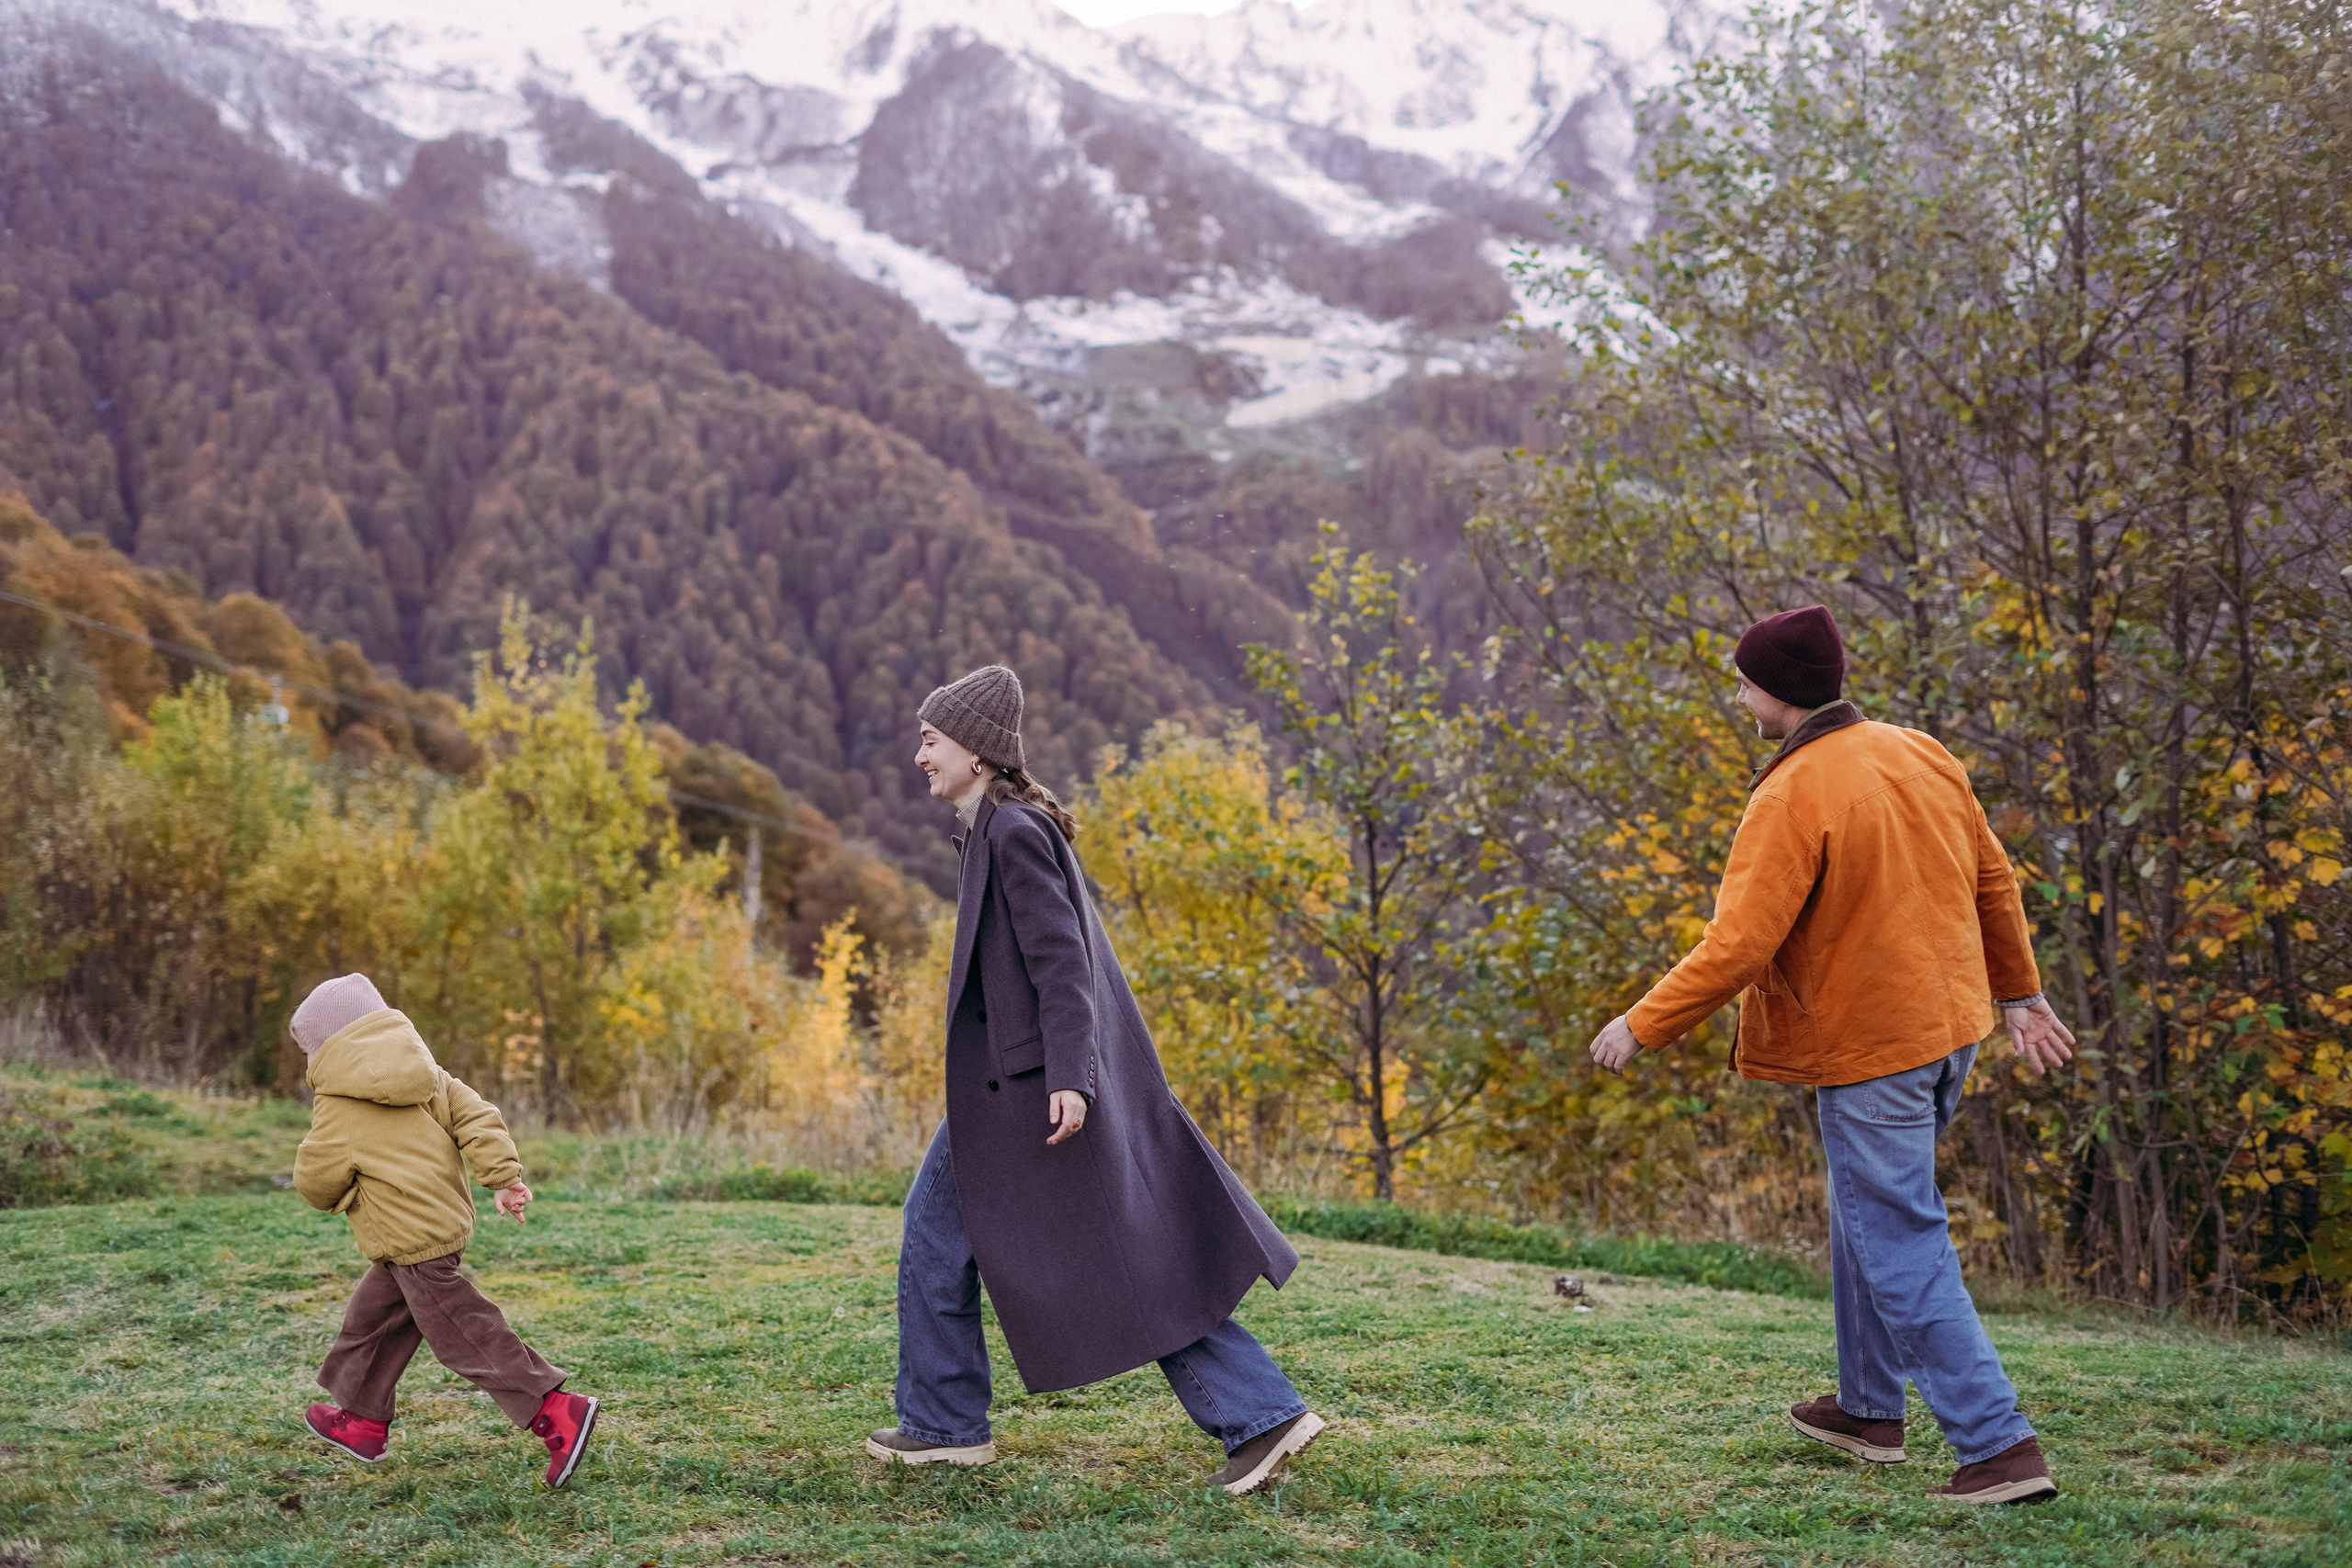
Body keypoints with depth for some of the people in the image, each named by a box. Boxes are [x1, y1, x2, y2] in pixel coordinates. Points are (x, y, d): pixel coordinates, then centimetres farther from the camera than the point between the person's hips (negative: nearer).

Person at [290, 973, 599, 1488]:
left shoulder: (339, 1103, -11)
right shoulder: (424, 1074, 11)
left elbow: (318, 1179, -8)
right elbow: (476, 1117, 2)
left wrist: (329, 1195, 16)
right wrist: (505, 1178, -4)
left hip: (412, 1239, -9)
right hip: (445, 1216, 9)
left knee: (465, 1336, -8)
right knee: (371, 1318, 21)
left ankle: (557, 1412, -14)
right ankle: (363, 1421, 34)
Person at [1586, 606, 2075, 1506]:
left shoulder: (1793, 798, -20)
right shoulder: (1921, 757, 5)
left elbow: (1737, 948, -23)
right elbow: (1993, 882, 13)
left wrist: (1643, 1027, -13)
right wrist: (2020, 994, 23)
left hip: (1868, 1046, -9)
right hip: (1949, 1025, 9)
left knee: (1902, 1250, -1)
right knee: (1869, 1218, 24)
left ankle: (2000, 1447, -3)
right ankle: (1870, 1408, 36)